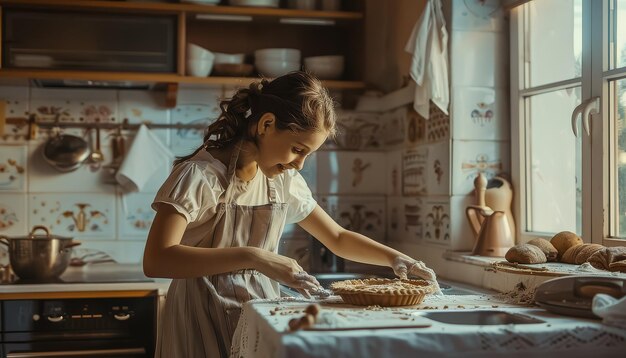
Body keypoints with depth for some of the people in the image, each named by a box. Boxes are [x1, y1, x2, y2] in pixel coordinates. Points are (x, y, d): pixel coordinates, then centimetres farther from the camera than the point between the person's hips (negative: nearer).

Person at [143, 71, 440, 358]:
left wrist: (394, 257, -3)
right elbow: (156, 261, -29)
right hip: (204, 320, -5)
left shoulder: (285, 181, 2)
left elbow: (338, 239, 14)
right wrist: (252, 257, -34)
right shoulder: (200, 175, -17)